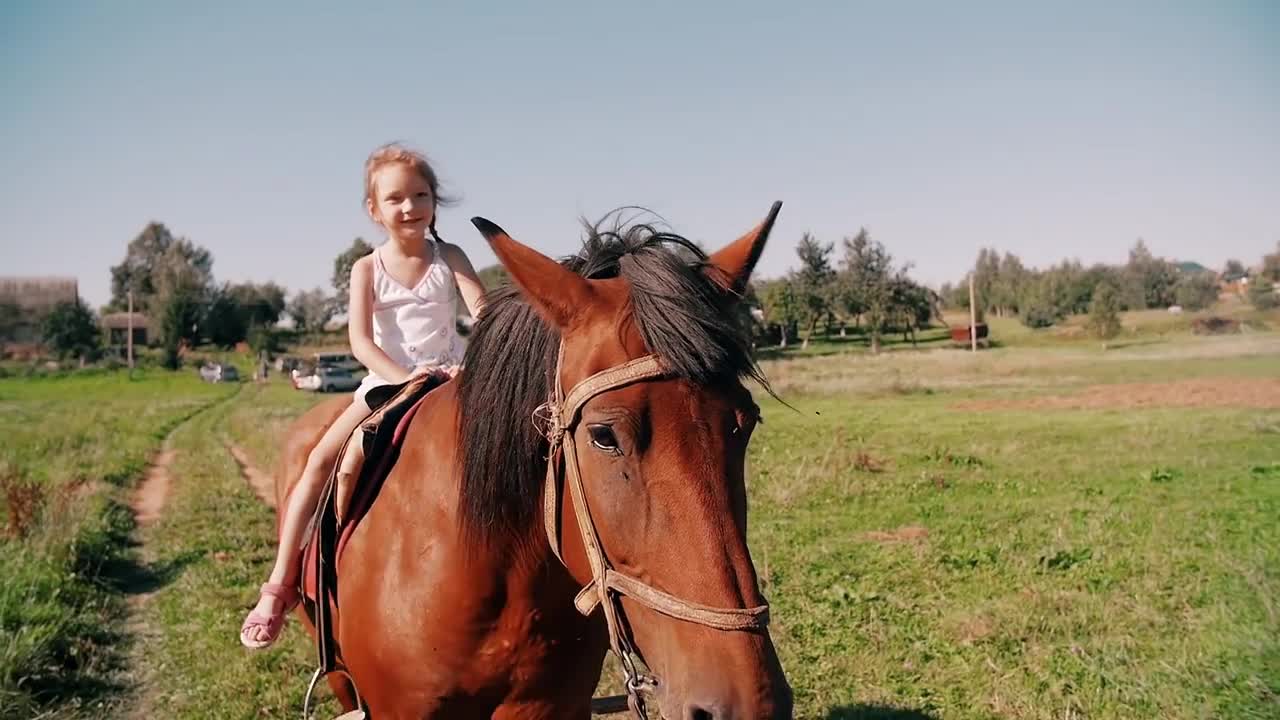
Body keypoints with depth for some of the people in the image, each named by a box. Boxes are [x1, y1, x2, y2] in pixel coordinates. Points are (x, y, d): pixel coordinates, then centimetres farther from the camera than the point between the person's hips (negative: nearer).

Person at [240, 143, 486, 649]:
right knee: (321, 459, -16)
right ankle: (280, 583, -11)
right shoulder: (367, 269, 1)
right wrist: (405, 377, -28)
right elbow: (360, 341, -11)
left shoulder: (449, 258, 2)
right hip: (386, 382, 0)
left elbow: (484, 317, -13)